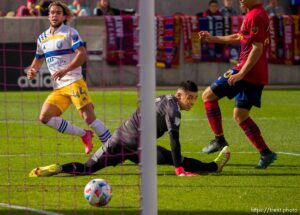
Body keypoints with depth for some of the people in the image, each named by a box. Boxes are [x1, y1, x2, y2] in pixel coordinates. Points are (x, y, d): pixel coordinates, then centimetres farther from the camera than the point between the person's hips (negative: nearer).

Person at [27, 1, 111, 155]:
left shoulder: (69, 32, -3)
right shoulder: (42, 38, 17)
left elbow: (82, 55, -14)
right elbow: (38, 59, 30)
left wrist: (65, 70, -25)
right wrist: (33, 70, 7)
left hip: (74, 83, -7)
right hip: (58, 89, 7)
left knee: (89, 118, -17)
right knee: (45, 117, -9)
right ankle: (84, 135, 2)